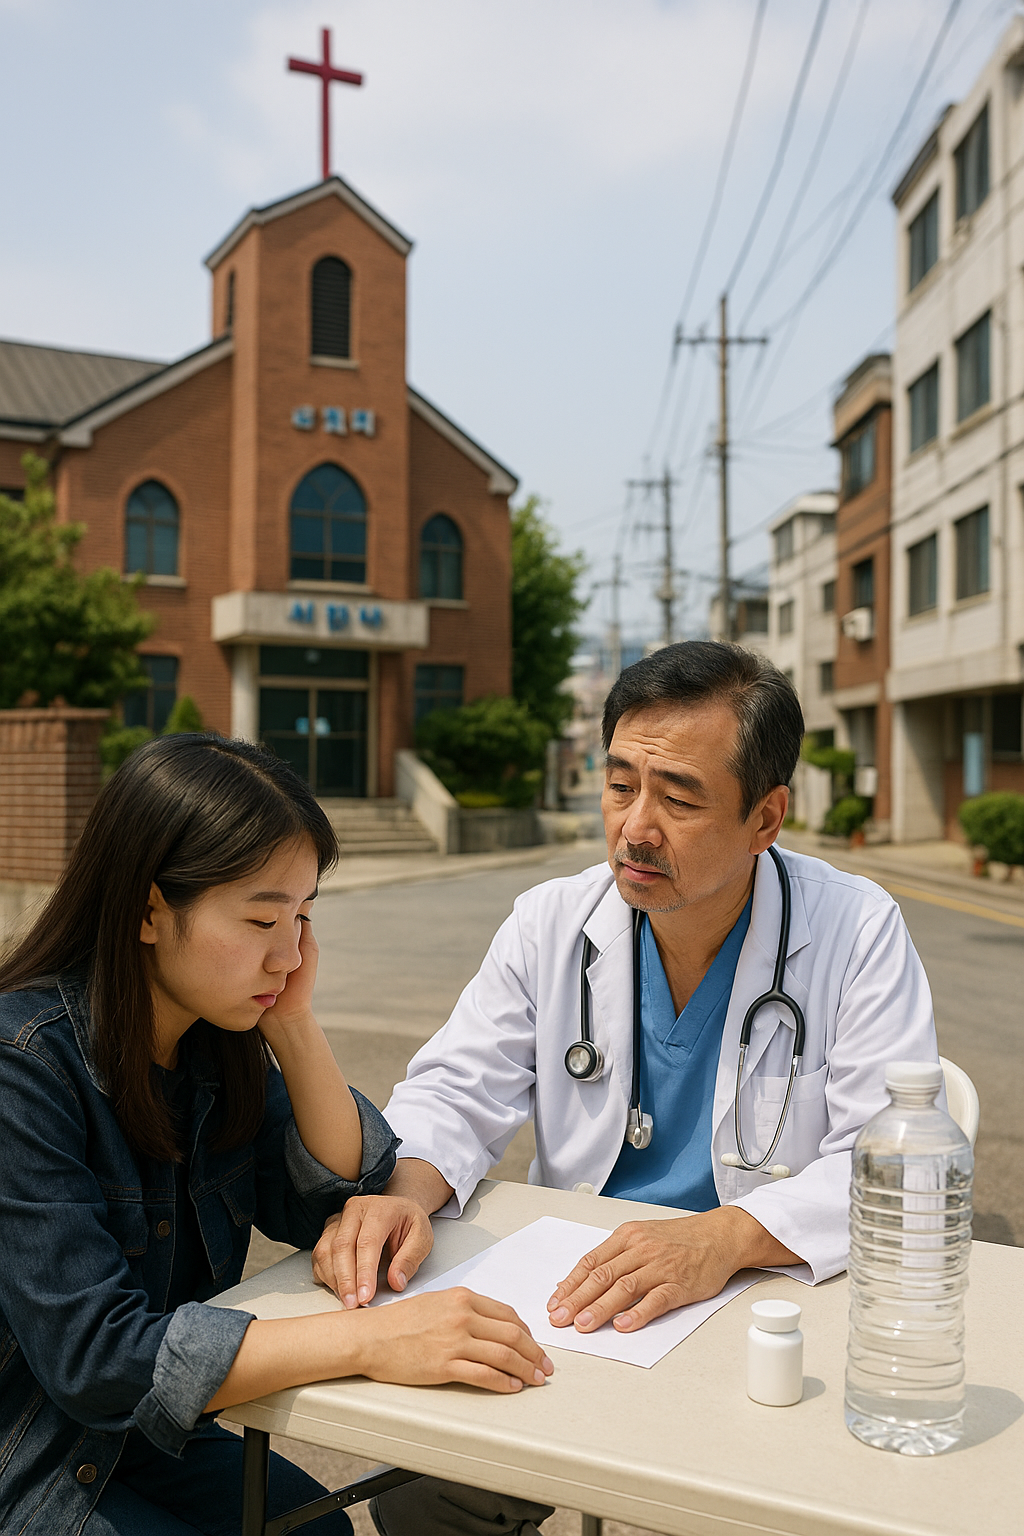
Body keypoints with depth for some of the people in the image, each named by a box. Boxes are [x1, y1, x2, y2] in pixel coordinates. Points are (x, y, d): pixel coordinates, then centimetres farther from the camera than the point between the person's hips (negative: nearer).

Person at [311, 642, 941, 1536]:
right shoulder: (552, 923, 0)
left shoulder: (859, 933, -10)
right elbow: (459, 1092, 2)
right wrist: (403, 1191, -21)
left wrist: (726, 1236, -34)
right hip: (570, 1305, 3)